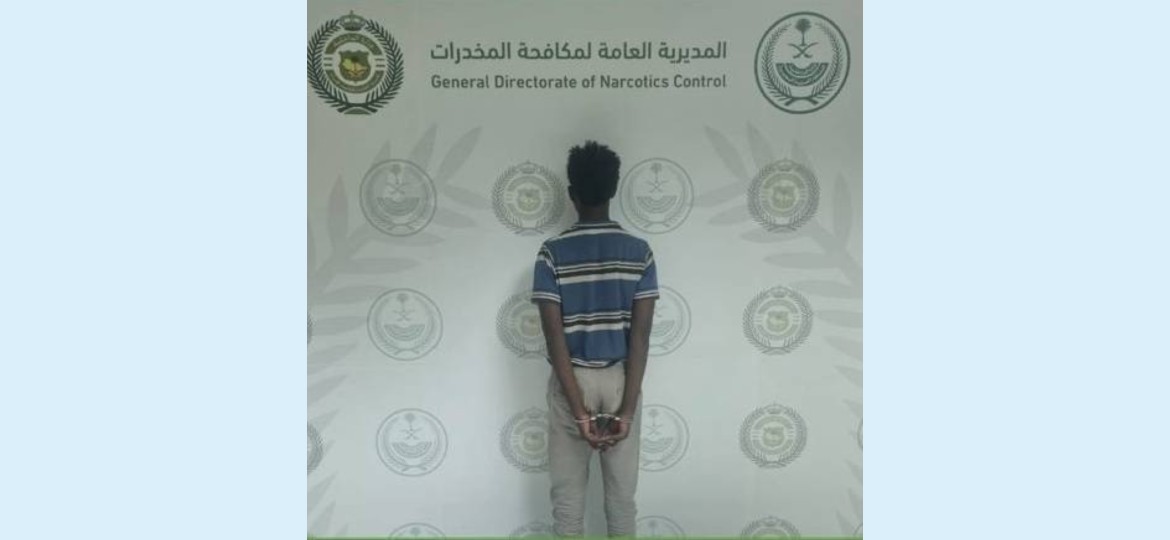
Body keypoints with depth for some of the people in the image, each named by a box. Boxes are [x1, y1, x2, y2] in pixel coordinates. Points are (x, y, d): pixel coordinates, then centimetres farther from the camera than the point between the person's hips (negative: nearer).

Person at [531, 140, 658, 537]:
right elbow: (641, 334, -11)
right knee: (622, 493, 12)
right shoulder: (639, 251, -5)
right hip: (621, 379, 2)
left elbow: (555, 334, -15)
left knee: (568, 494, 9)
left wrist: (580, 411, -13)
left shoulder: (552, 252, -10)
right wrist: (626, 409, -12)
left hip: (572, 380, -1)